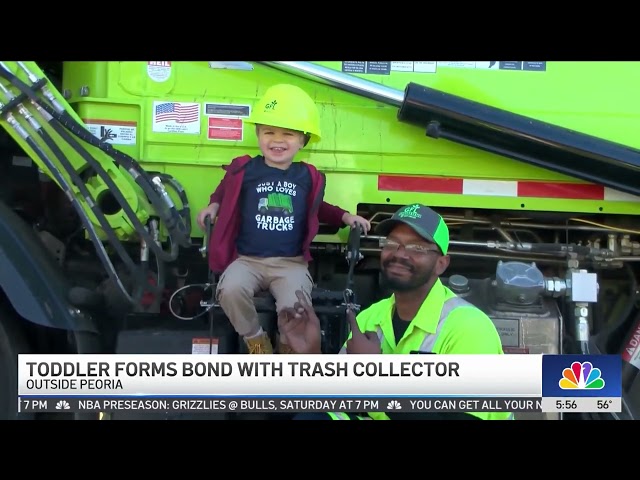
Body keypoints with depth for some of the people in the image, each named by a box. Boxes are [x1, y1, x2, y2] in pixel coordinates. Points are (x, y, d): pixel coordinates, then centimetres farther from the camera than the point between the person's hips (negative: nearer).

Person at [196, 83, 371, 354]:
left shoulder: (308, 177, 10)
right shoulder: (243, 170, 5)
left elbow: (316, 209, 28)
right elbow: (225, 192, 26)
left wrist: (344, 217, 17)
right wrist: (213, 205, 7)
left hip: (291, 263, 0)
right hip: (247, 259, 0)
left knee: (294, 309, -29)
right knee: (230, 290, -34)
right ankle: (256, 340, -5)